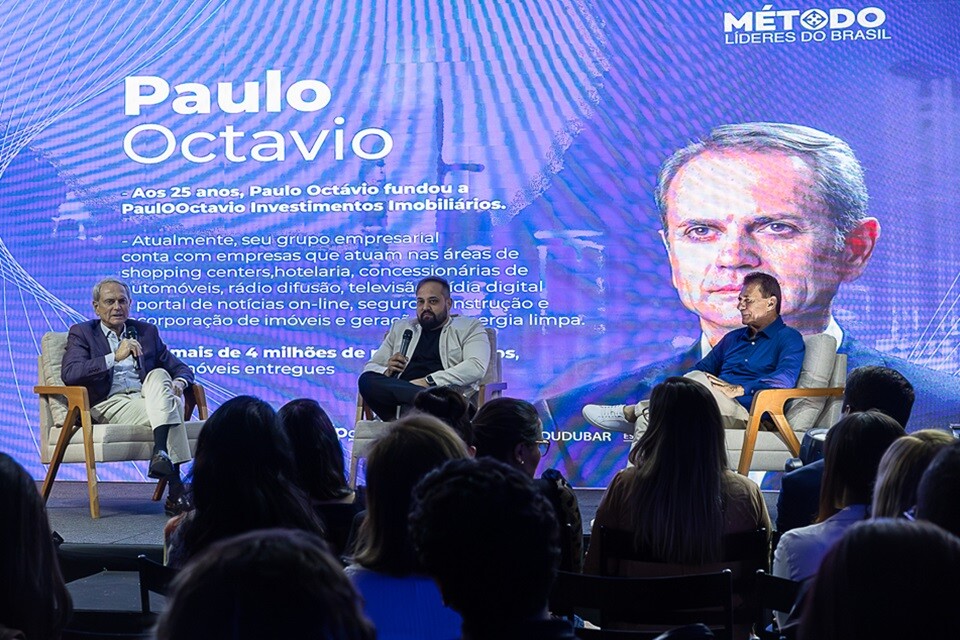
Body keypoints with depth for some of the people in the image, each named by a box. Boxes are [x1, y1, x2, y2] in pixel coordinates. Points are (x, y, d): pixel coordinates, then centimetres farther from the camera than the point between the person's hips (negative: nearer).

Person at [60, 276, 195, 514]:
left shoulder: (147, 331, 22)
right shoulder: (82, 333, 10)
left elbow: (181, 368, 21)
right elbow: (69, 374, -9)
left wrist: (179, 382, -5)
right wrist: (114, 357, -17)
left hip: (146, 398, 4)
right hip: (109, 404, -4)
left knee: (159, 375, -31)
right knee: (169, 408, -31)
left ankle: (161, 454, -44)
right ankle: (176, 489, -38)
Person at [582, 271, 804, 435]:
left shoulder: (788, 338, 7)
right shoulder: (733, 338, 31)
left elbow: (785, 379, -12)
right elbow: (702, 367, 24)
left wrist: (739, 389, -17)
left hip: (747, 415, -6)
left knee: (699, 380, -33)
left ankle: (631, 413, -21)